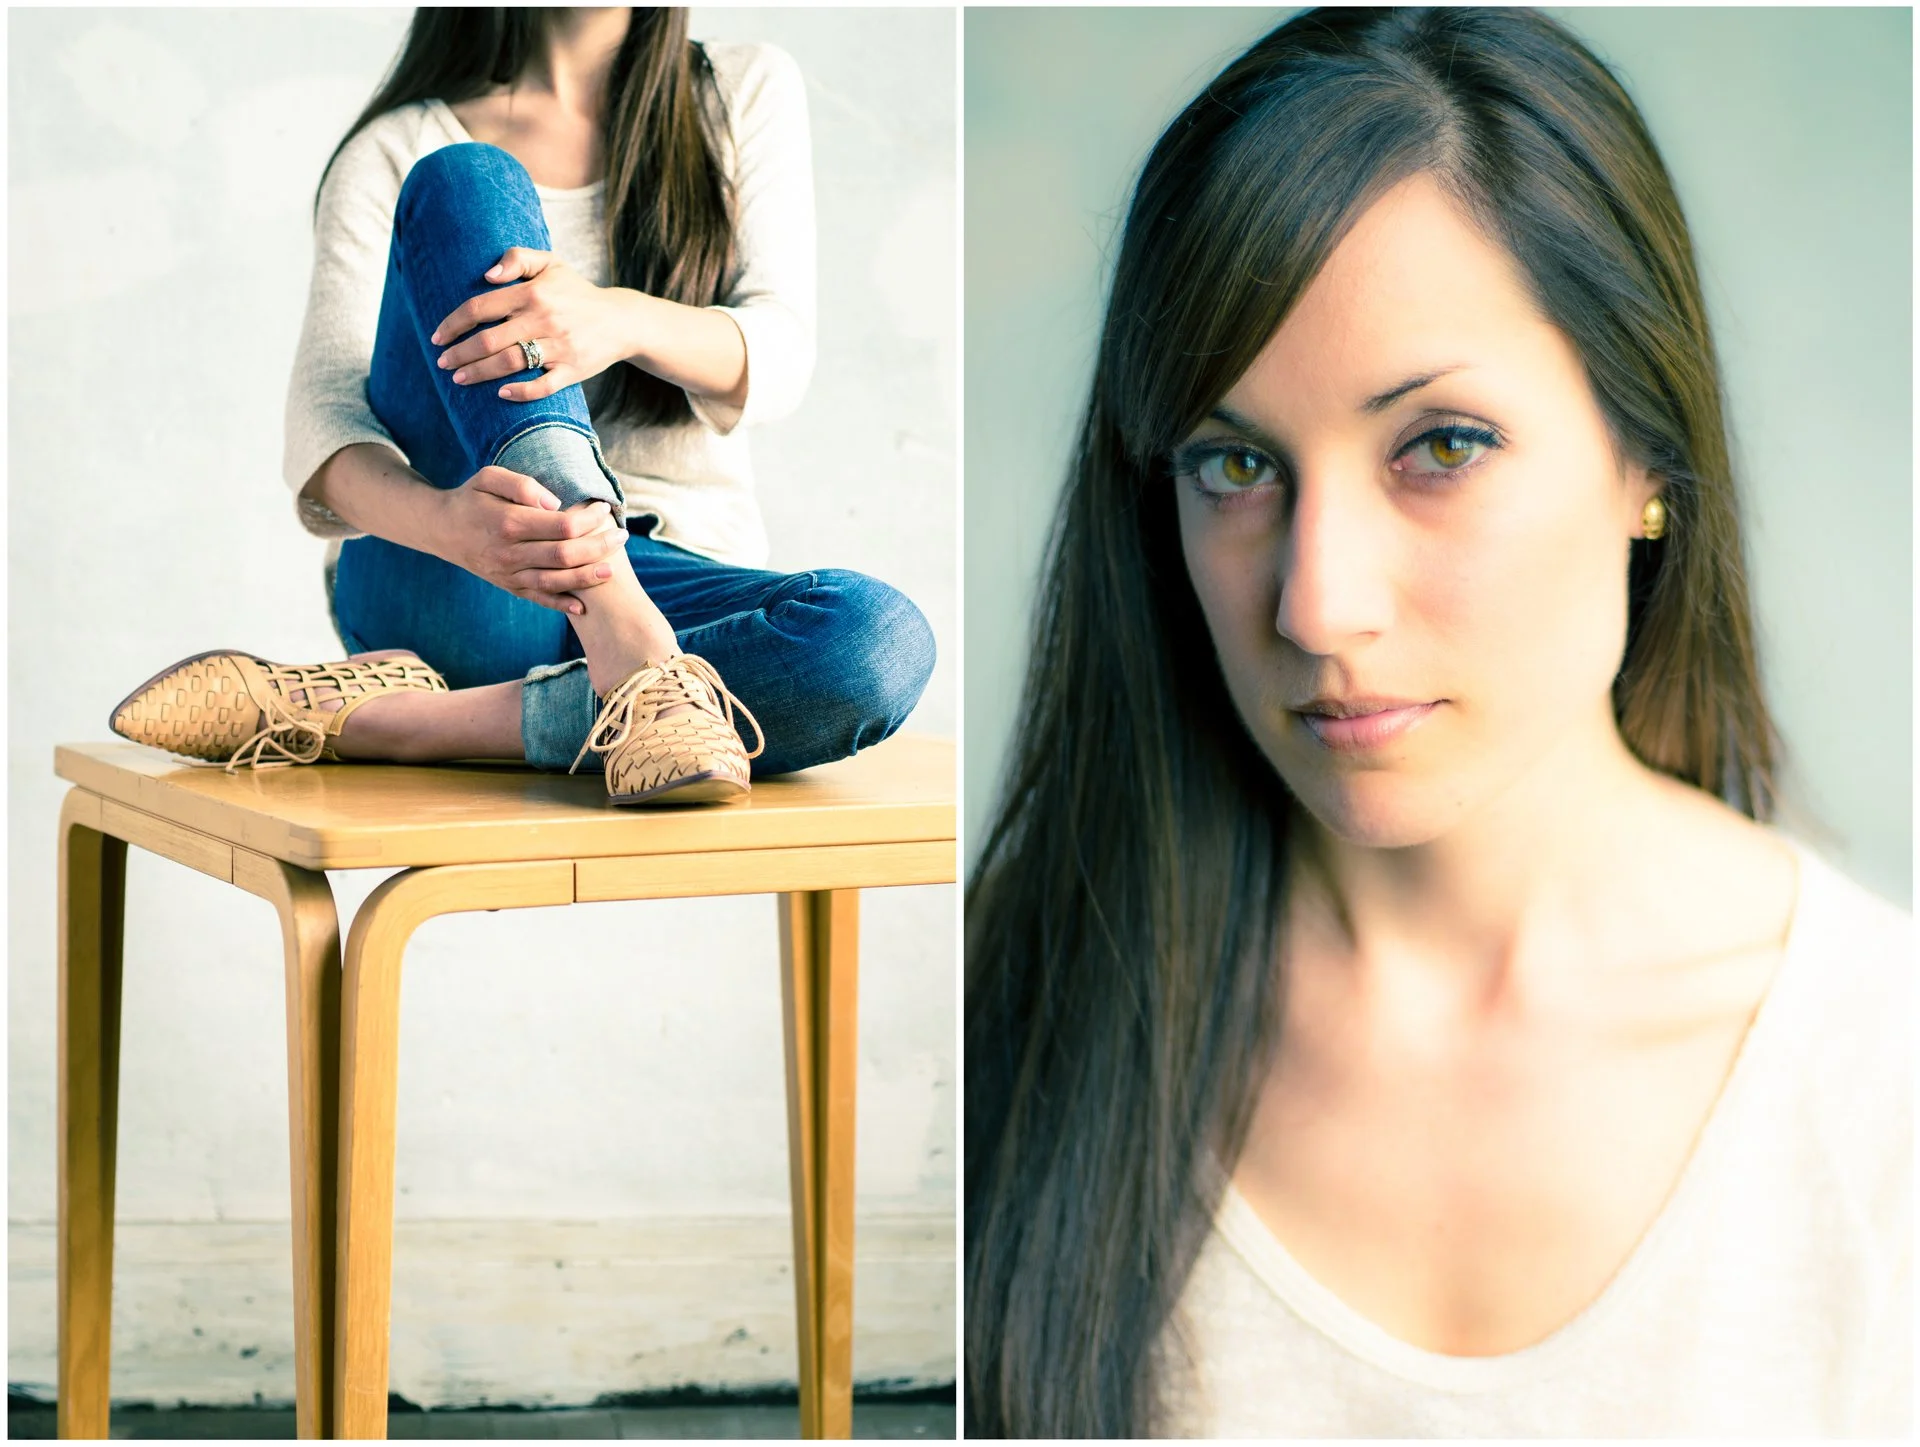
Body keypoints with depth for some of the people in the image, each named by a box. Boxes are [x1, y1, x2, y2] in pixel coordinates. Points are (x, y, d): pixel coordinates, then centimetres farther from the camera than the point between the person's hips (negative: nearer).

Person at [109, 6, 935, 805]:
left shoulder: (747, 93, 12)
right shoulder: (399, 153, 5)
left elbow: (779, 358, -4)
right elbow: (324, 420, -9)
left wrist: (626, 320, -28)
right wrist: (446, 523, -34)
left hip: (679, 585, 2)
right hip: (443, 588, -1)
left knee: (884, 644, -34)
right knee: (465, 183, -24)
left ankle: (368, 723, -31)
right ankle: (631, 656, -41)